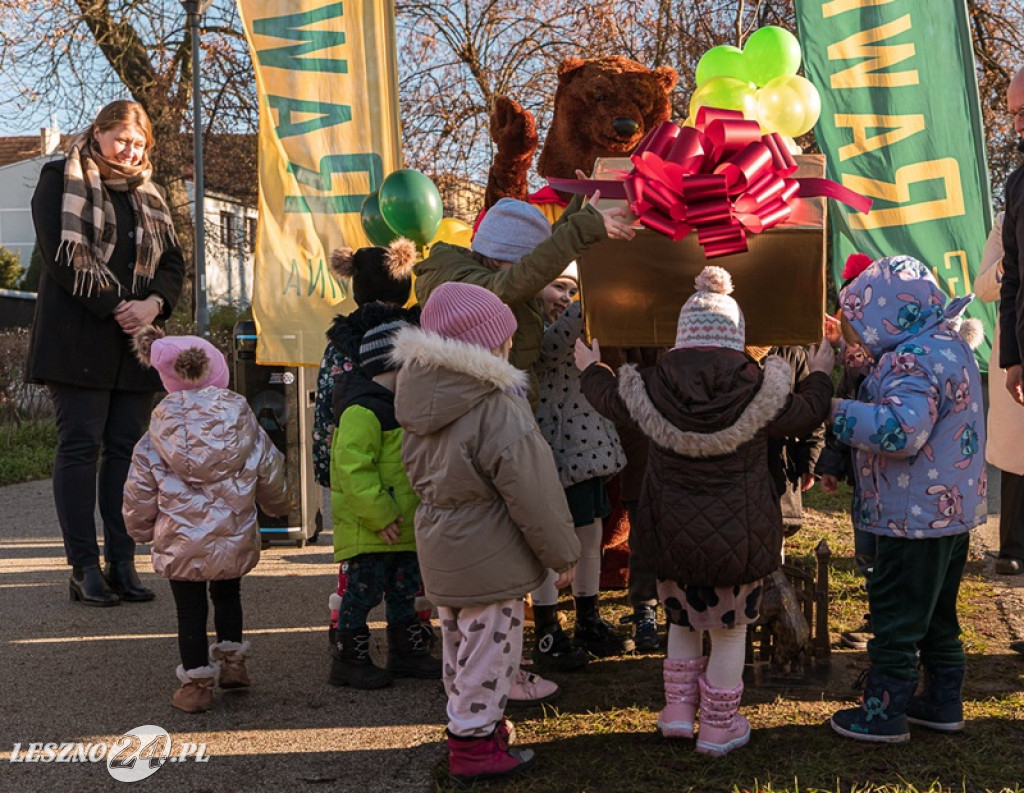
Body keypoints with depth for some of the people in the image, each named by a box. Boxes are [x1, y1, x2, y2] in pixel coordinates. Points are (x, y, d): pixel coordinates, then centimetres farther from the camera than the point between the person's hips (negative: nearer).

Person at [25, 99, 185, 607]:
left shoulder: (148, 194, 19)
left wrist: (154, 304, -8)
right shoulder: (61, 181, 3)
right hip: (78, 340, -5)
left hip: (135, 340, 5)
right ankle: (85, 568, -1)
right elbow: (63, 255, -9)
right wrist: (115, 306, -15)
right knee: (80, 446, -4)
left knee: (129, 448, 3)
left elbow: (173, 261, 12)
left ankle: (122, 563, 8)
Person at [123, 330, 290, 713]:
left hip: (180, 543, -2)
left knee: (190, 610, 9)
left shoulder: (154, 441, -7)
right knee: (228, 596, 25)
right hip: (235, 541, 2)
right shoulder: (247, 428, -5)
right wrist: (280, 506, 27)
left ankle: (197, 683, 16)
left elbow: (139, 494, 0)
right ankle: (232, 662, 31)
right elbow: (271, 480, 6)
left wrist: (141, 530, 19)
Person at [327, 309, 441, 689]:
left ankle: (407, 653, 28)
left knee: (404, 589, 17)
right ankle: (350, 661, 10)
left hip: (402, 525, 10)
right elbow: (354, 468, -27)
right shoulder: (363, 409, -21)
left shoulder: (400, 404, 14)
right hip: (368, 528, -10)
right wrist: (380, 516, -26)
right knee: (364, 589, -2)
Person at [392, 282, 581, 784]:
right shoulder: (497, 407, -24)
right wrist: (562, 553, -10)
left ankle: (471, 724, 38)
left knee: (461, 644, 22)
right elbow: (532, 492, -20)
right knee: (488, 648, 5)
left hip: (441, 549, 9)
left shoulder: (421, 396, -1)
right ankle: (475, 746, 15)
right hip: (487, 557, -9)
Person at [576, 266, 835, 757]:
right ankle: (719, 728, 21)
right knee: (730, 629, 12)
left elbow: (612, 398, 12)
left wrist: (591, 370, 34)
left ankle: (678, 710, 27)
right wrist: (819, 374, 22)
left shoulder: (653, 390, -10)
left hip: (673, 533, 2)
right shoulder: (757, 391, -16)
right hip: (738, 535, -2)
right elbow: (806, 416, 2)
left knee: (683, 620, 23)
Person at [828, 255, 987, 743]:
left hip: (917, 516, -10)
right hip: (954, 508, 10)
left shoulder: (913, 359, -23)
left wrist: (839, 412, -24)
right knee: (938, 615, 21)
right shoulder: (948, 345, 10)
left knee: (895, 616, 3)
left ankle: (884, 714, 13)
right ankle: (943, 702, 31)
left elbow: (901, 430, -34)